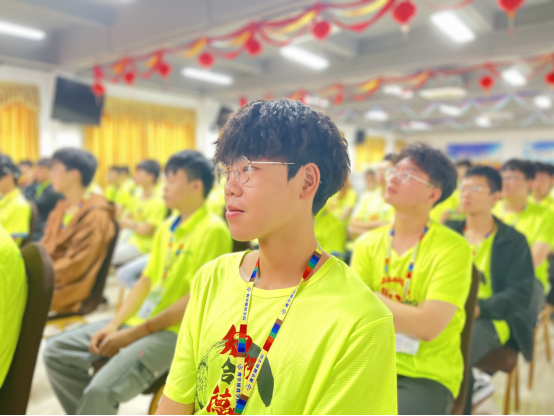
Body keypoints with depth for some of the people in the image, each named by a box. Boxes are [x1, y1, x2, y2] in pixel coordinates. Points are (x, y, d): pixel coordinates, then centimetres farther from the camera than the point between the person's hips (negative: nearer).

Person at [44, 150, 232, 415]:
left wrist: (134, 334, -15)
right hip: (139, 319, 8)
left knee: (101, 390, -26)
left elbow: (197, 299, -18)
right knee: (57, 353, 5)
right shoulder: (167, 227, 11)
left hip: (174, 331, -8)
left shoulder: (213, 231, -15)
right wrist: (115, 324, 0)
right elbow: (147, 280, 13)